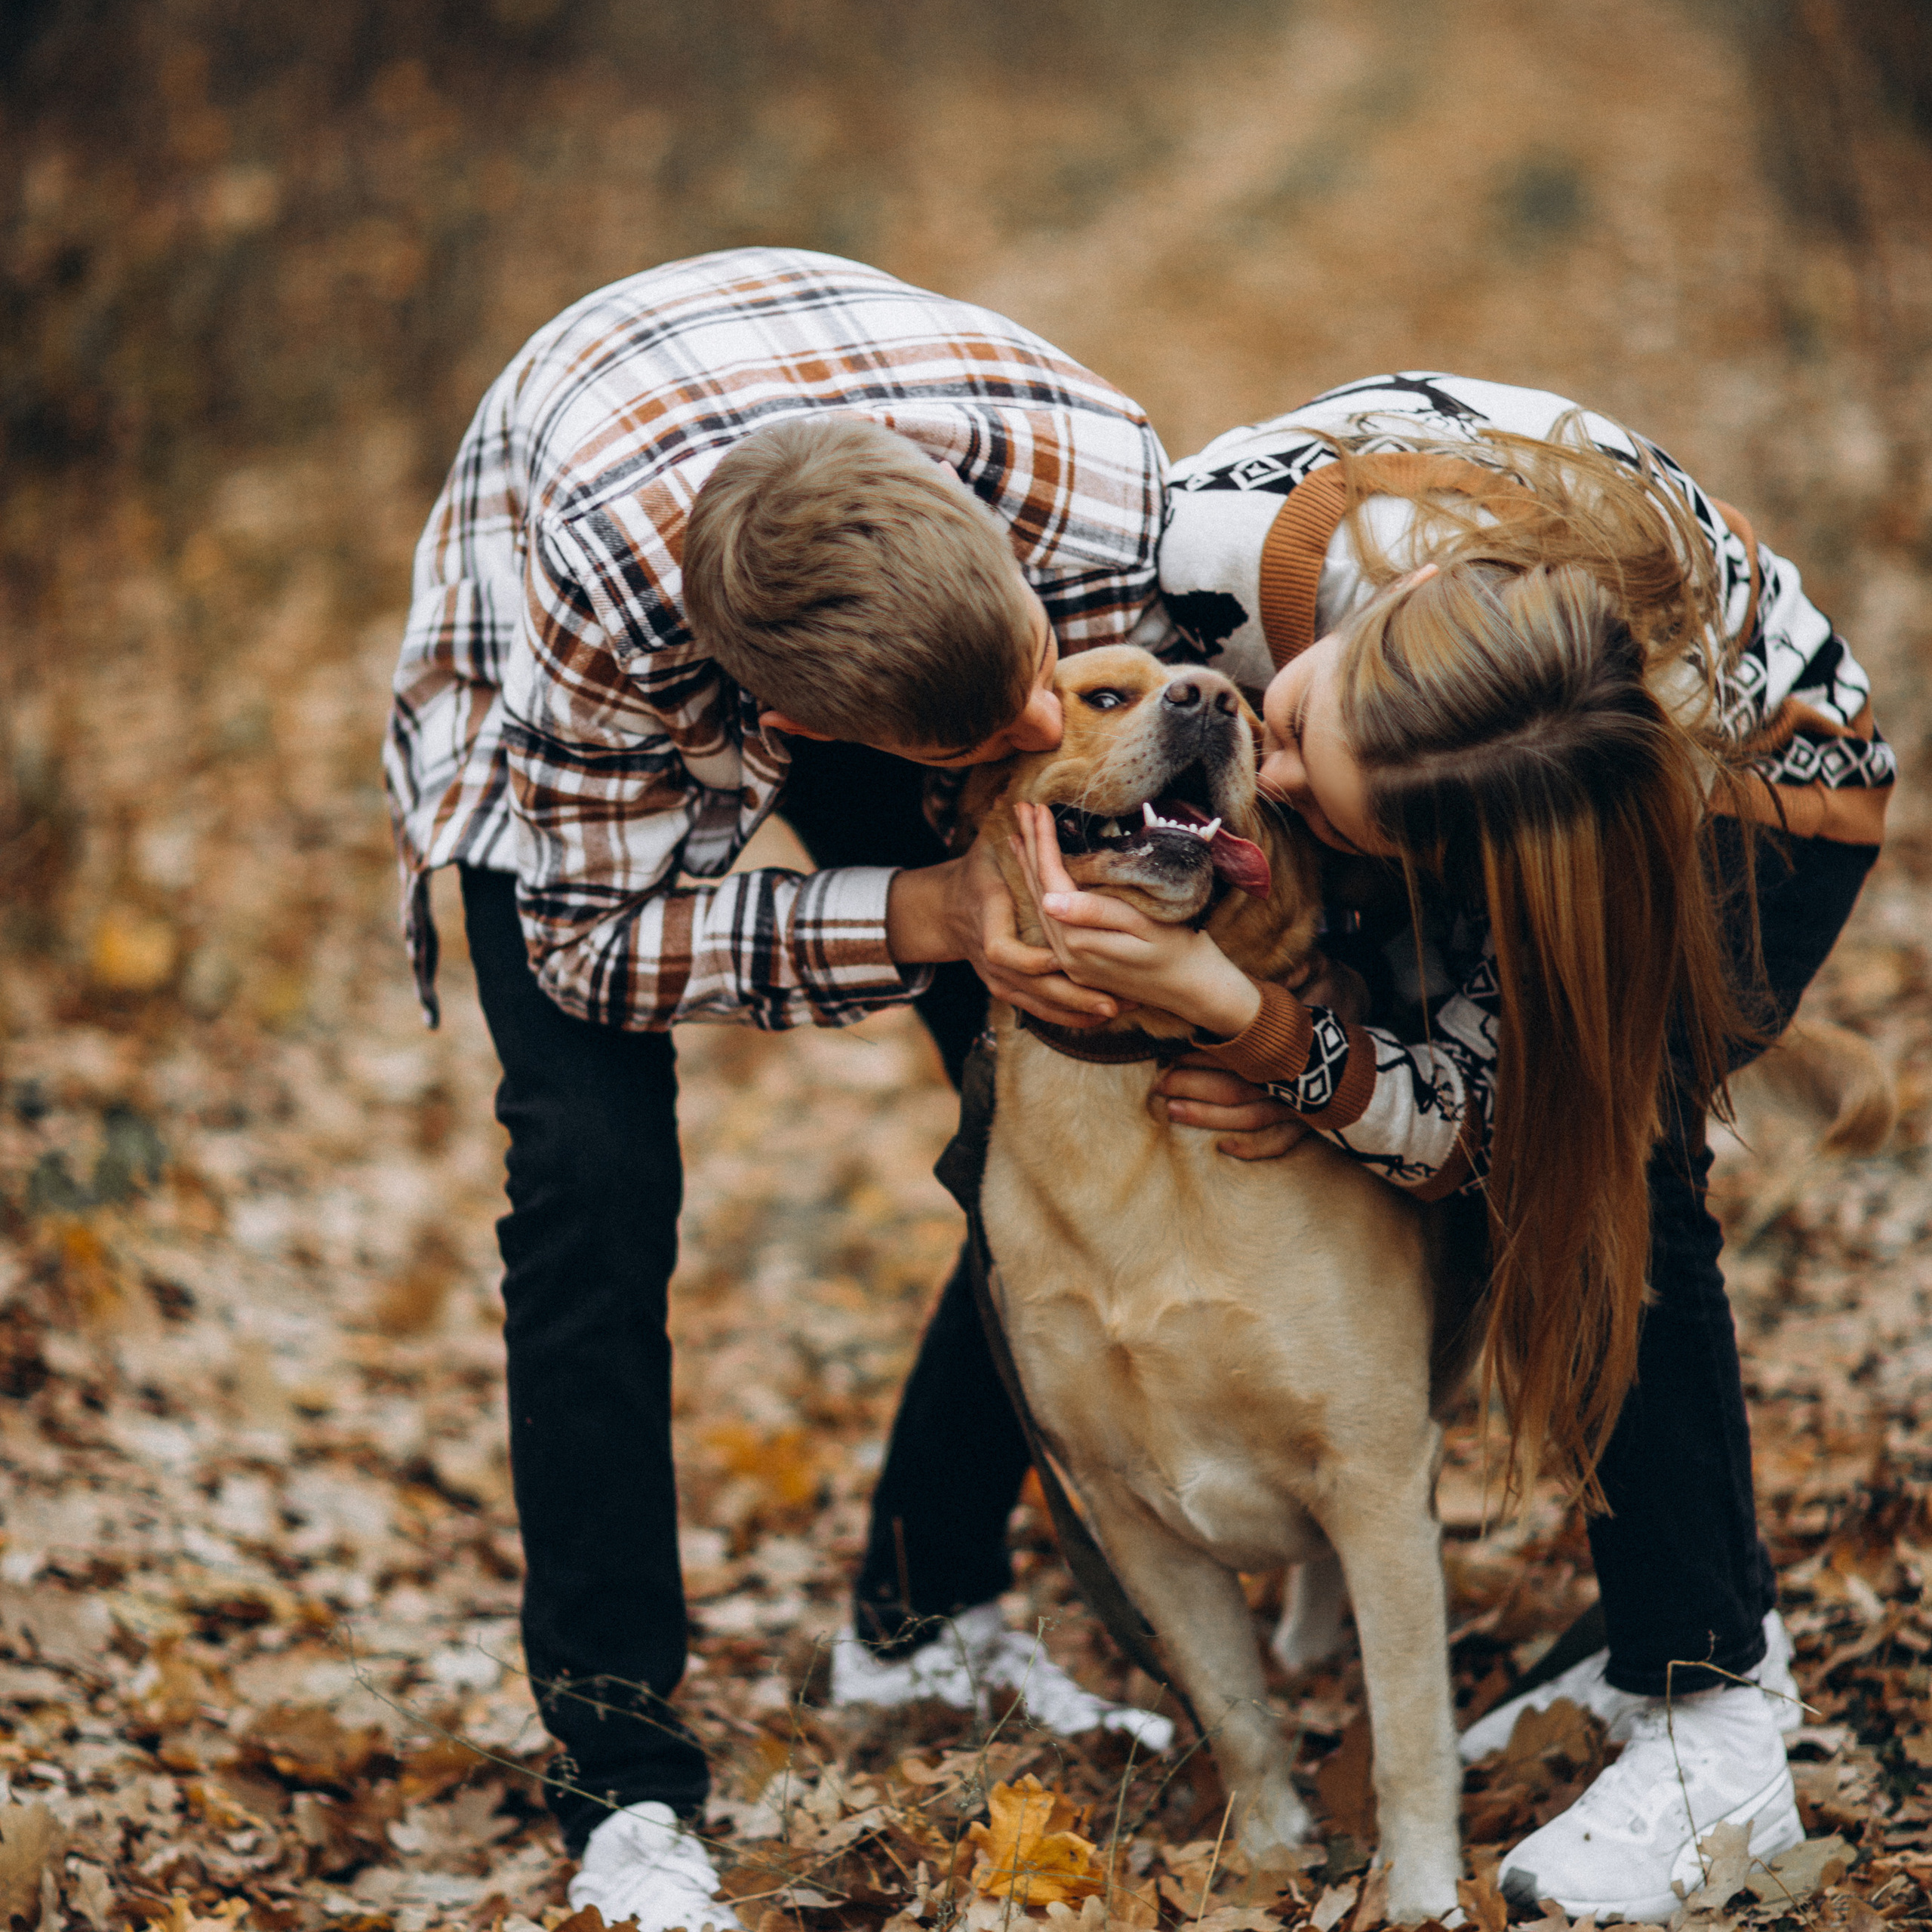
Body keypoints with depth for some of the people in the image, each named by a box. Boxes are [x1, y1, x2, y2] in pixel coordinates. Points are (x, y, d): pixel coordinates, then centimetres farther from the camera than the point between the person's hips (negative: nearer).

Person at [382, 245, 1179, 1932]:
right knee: (594, 1164, -20)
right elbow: (599, 936, -32)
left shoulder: (1096, 480, -37)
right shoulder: (605, 572, -47)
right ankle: (624, 1788, -8)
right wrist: (931, 915, -46)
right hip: (554, 706, -3)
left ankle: (928, 1609, 19)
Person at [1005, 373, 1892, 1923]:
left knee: (1601, 1171, -25)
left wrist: (1235, 1012, -52)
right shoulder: (1240, 536, -38)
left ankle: (1719, 1728, -13)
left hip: (1759, 789, -4)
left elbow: (1478, 1129, -35)